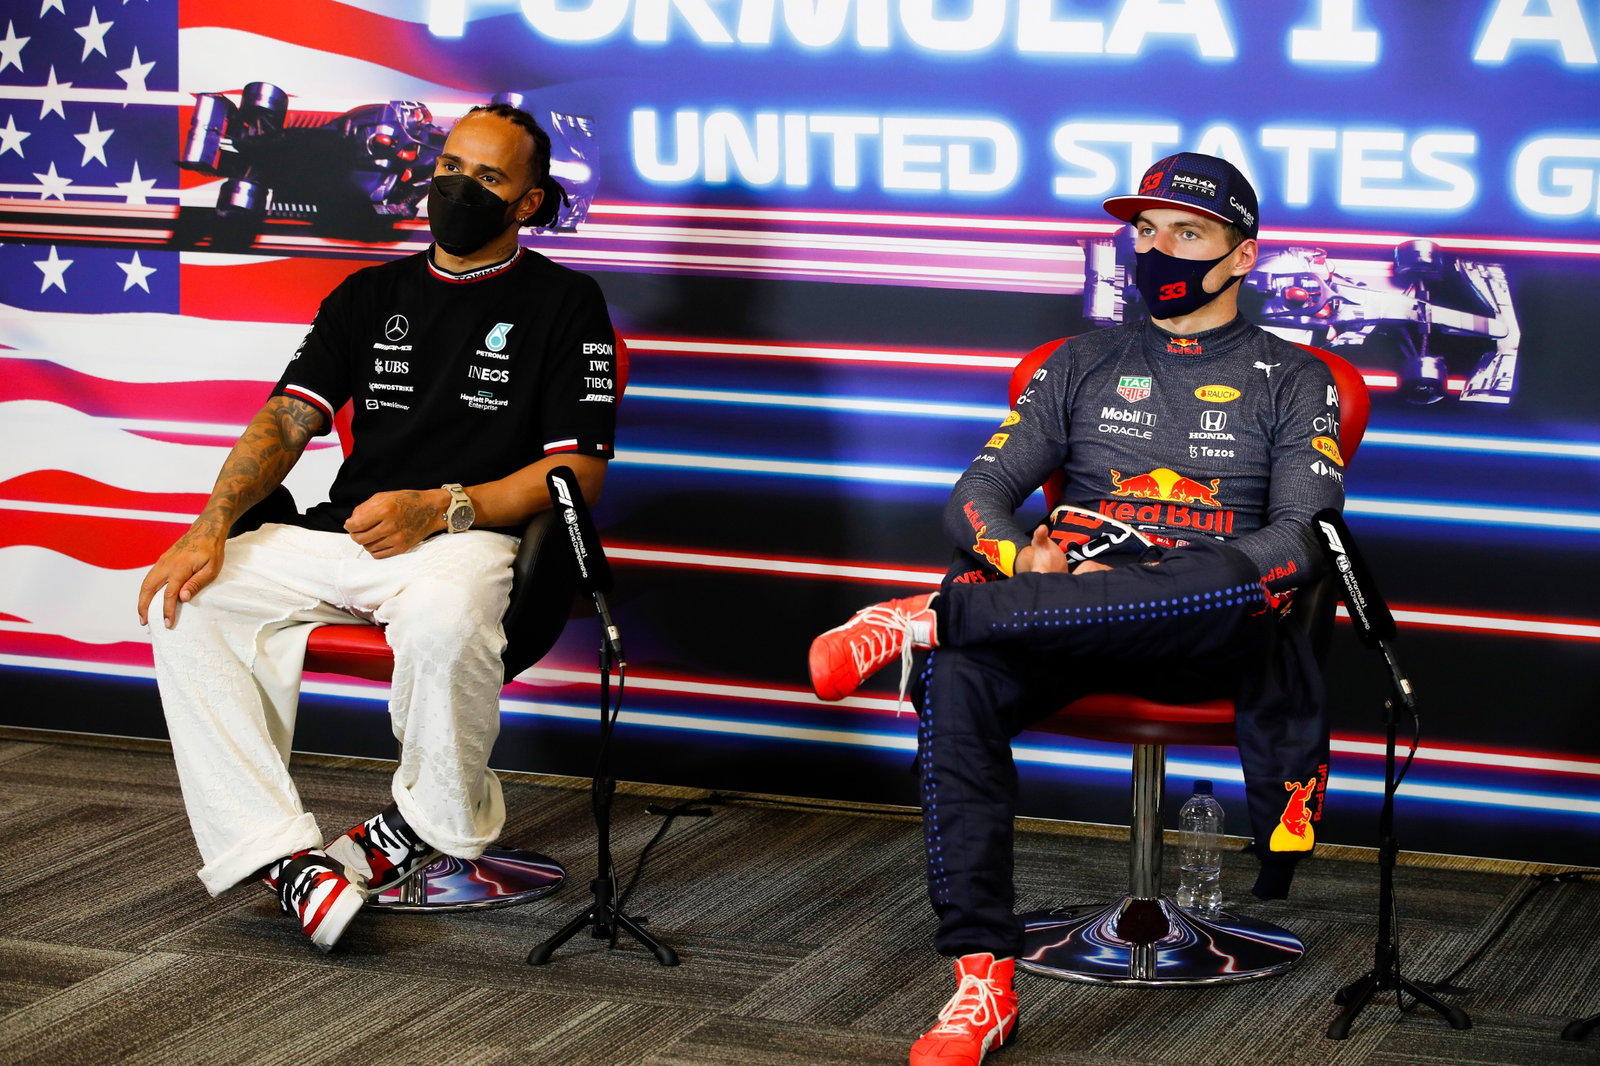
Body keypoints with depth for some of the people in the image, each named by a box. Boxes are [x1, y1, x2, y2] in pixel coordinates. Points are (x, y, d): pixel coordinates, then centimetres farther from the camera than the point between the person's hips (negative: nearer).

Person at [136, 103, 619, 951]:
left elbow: (579, 469, -2)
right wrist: (213, 523, -7)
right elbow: (288, 418, 11)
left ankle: (434, 823, -11)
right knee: (185, 601, -19)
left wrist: (438, 508, -16)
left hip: (470, 537, -5)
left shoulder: (564, 304, 7)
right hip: (342, 533, 5)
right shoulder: (371, 296, 22)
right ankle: (278, 852, -26)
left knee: (442, 616, -40)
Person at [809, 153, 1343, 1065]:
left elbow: (1303, 539, 0)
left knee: (1228, 586, -40)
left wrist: (1170, 589, -15)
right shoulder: (1085, 364, 23)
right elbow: (979, 492, 15)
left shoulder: (1290, 380, 15)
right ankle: (985, 981, -36)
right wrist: (1022, 555, -10)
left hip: (1209, 643, -2)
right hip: (1070, 626, 2)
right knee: (956, 677, -32)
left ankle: (925, 617, -36)